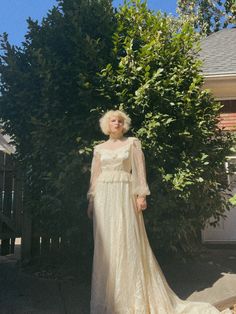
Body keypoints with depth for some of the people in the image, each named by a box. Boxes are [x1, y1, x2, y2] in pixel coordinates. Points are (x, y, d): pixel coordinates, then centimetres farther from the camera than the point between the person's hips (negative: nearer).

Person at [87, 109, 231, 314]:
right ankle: (108, 295, 20)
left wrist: (141, 195, -11)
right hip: (103, 196, 3)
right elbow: (94, 176, 13)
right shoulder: (99, 149, 13)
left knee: (127, 241, -4)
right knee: (105, 244, 5)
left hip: (124, 195, -3)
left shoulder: (132, 143, 5)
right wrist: (91, 200, 7)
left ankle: (133, 297, 8)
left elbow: (139, 171, -2)